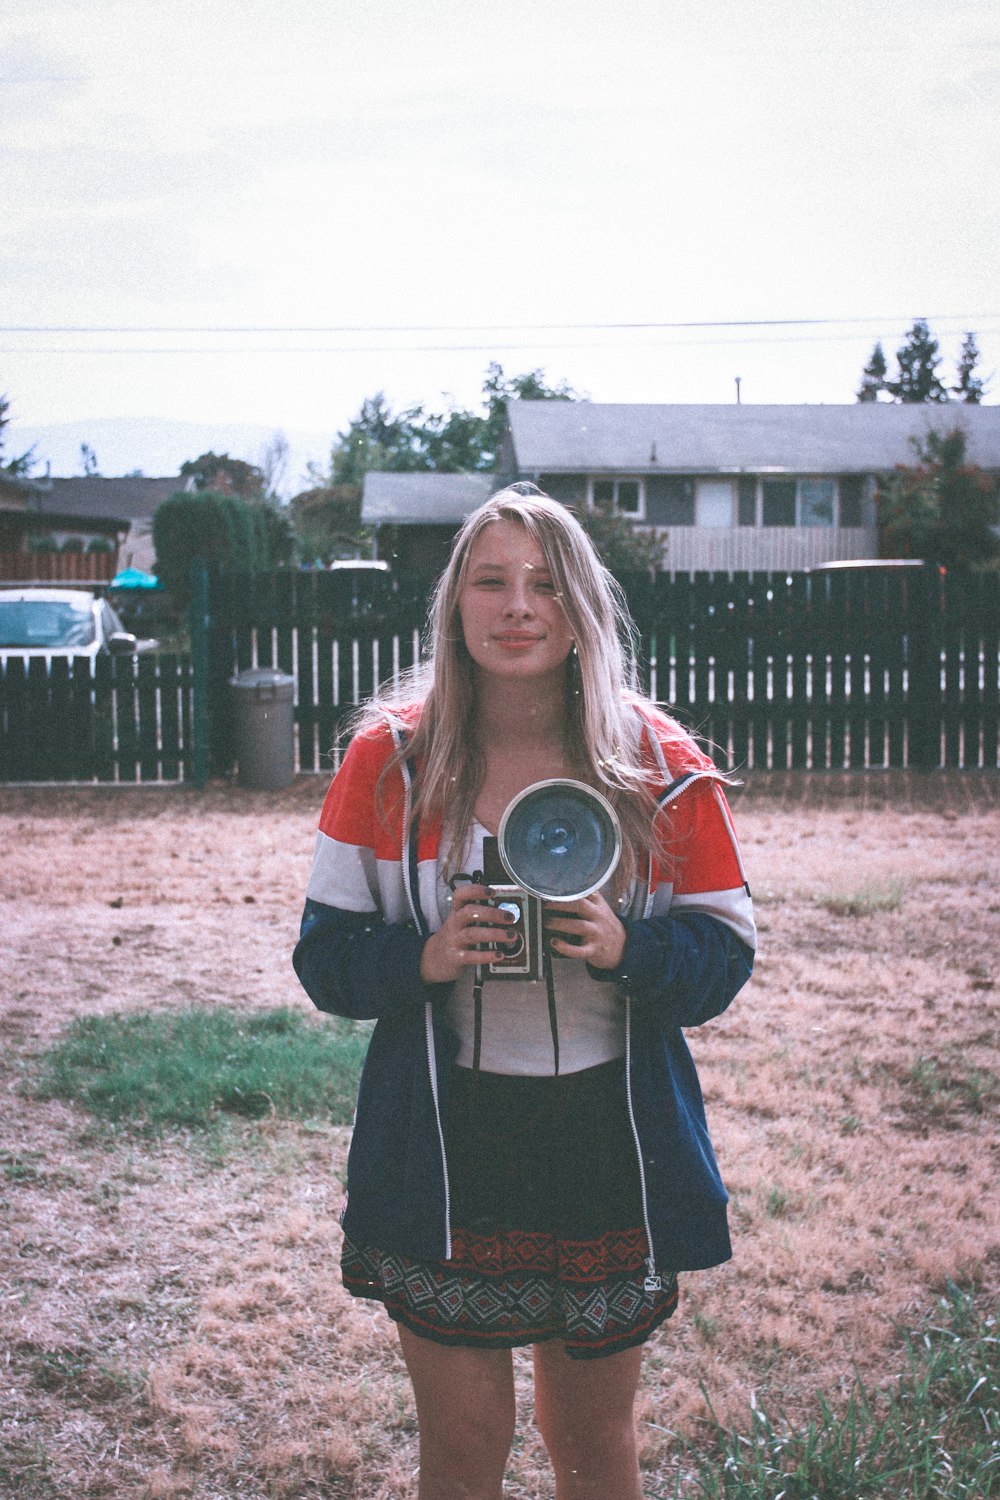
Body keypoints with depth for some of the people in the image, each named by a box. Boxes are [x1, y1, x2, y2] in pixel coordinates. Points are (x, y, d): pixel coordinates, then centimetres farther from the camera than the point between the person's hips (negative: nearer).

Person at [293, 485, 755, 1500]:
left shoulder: (661, 765, -4)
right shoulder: (389, 758, -4)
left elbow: (727, 953, -1)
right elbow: (324, 954, -1)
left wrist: (625, 949, -21)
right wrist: (425, 957, -21)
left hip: (611, 1145, 1)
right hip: (443, 1150, 0)